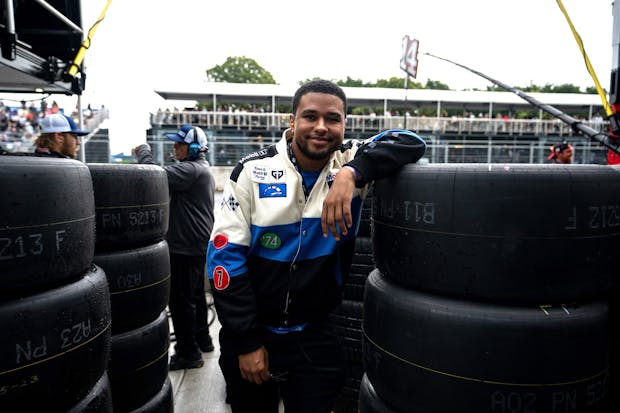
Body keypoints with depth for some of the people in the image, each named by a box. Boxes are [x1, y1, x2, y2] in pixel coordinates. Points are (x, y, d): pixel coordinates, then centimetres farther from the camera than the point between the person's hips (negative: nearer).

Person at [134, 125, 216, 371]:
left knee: (181, 299, -2)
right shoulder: (203, 169, 15)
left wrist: (144, 150, -9)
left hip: (185, 246, -11)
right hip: (198, 243, 11)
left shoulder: (192, 170, -19)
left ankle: (188, 353, 8)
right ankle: (202, 340, 34)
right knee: (195, 294, 20)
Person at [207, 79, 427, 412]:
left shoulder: (351, 161, -6)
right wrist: (246, 342, -12)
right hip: (251, 333, 1)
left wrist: (352, 173, -33)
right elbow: (225, 256, -11)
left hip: (316, 336, 0)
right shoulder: (253, 171, -11)